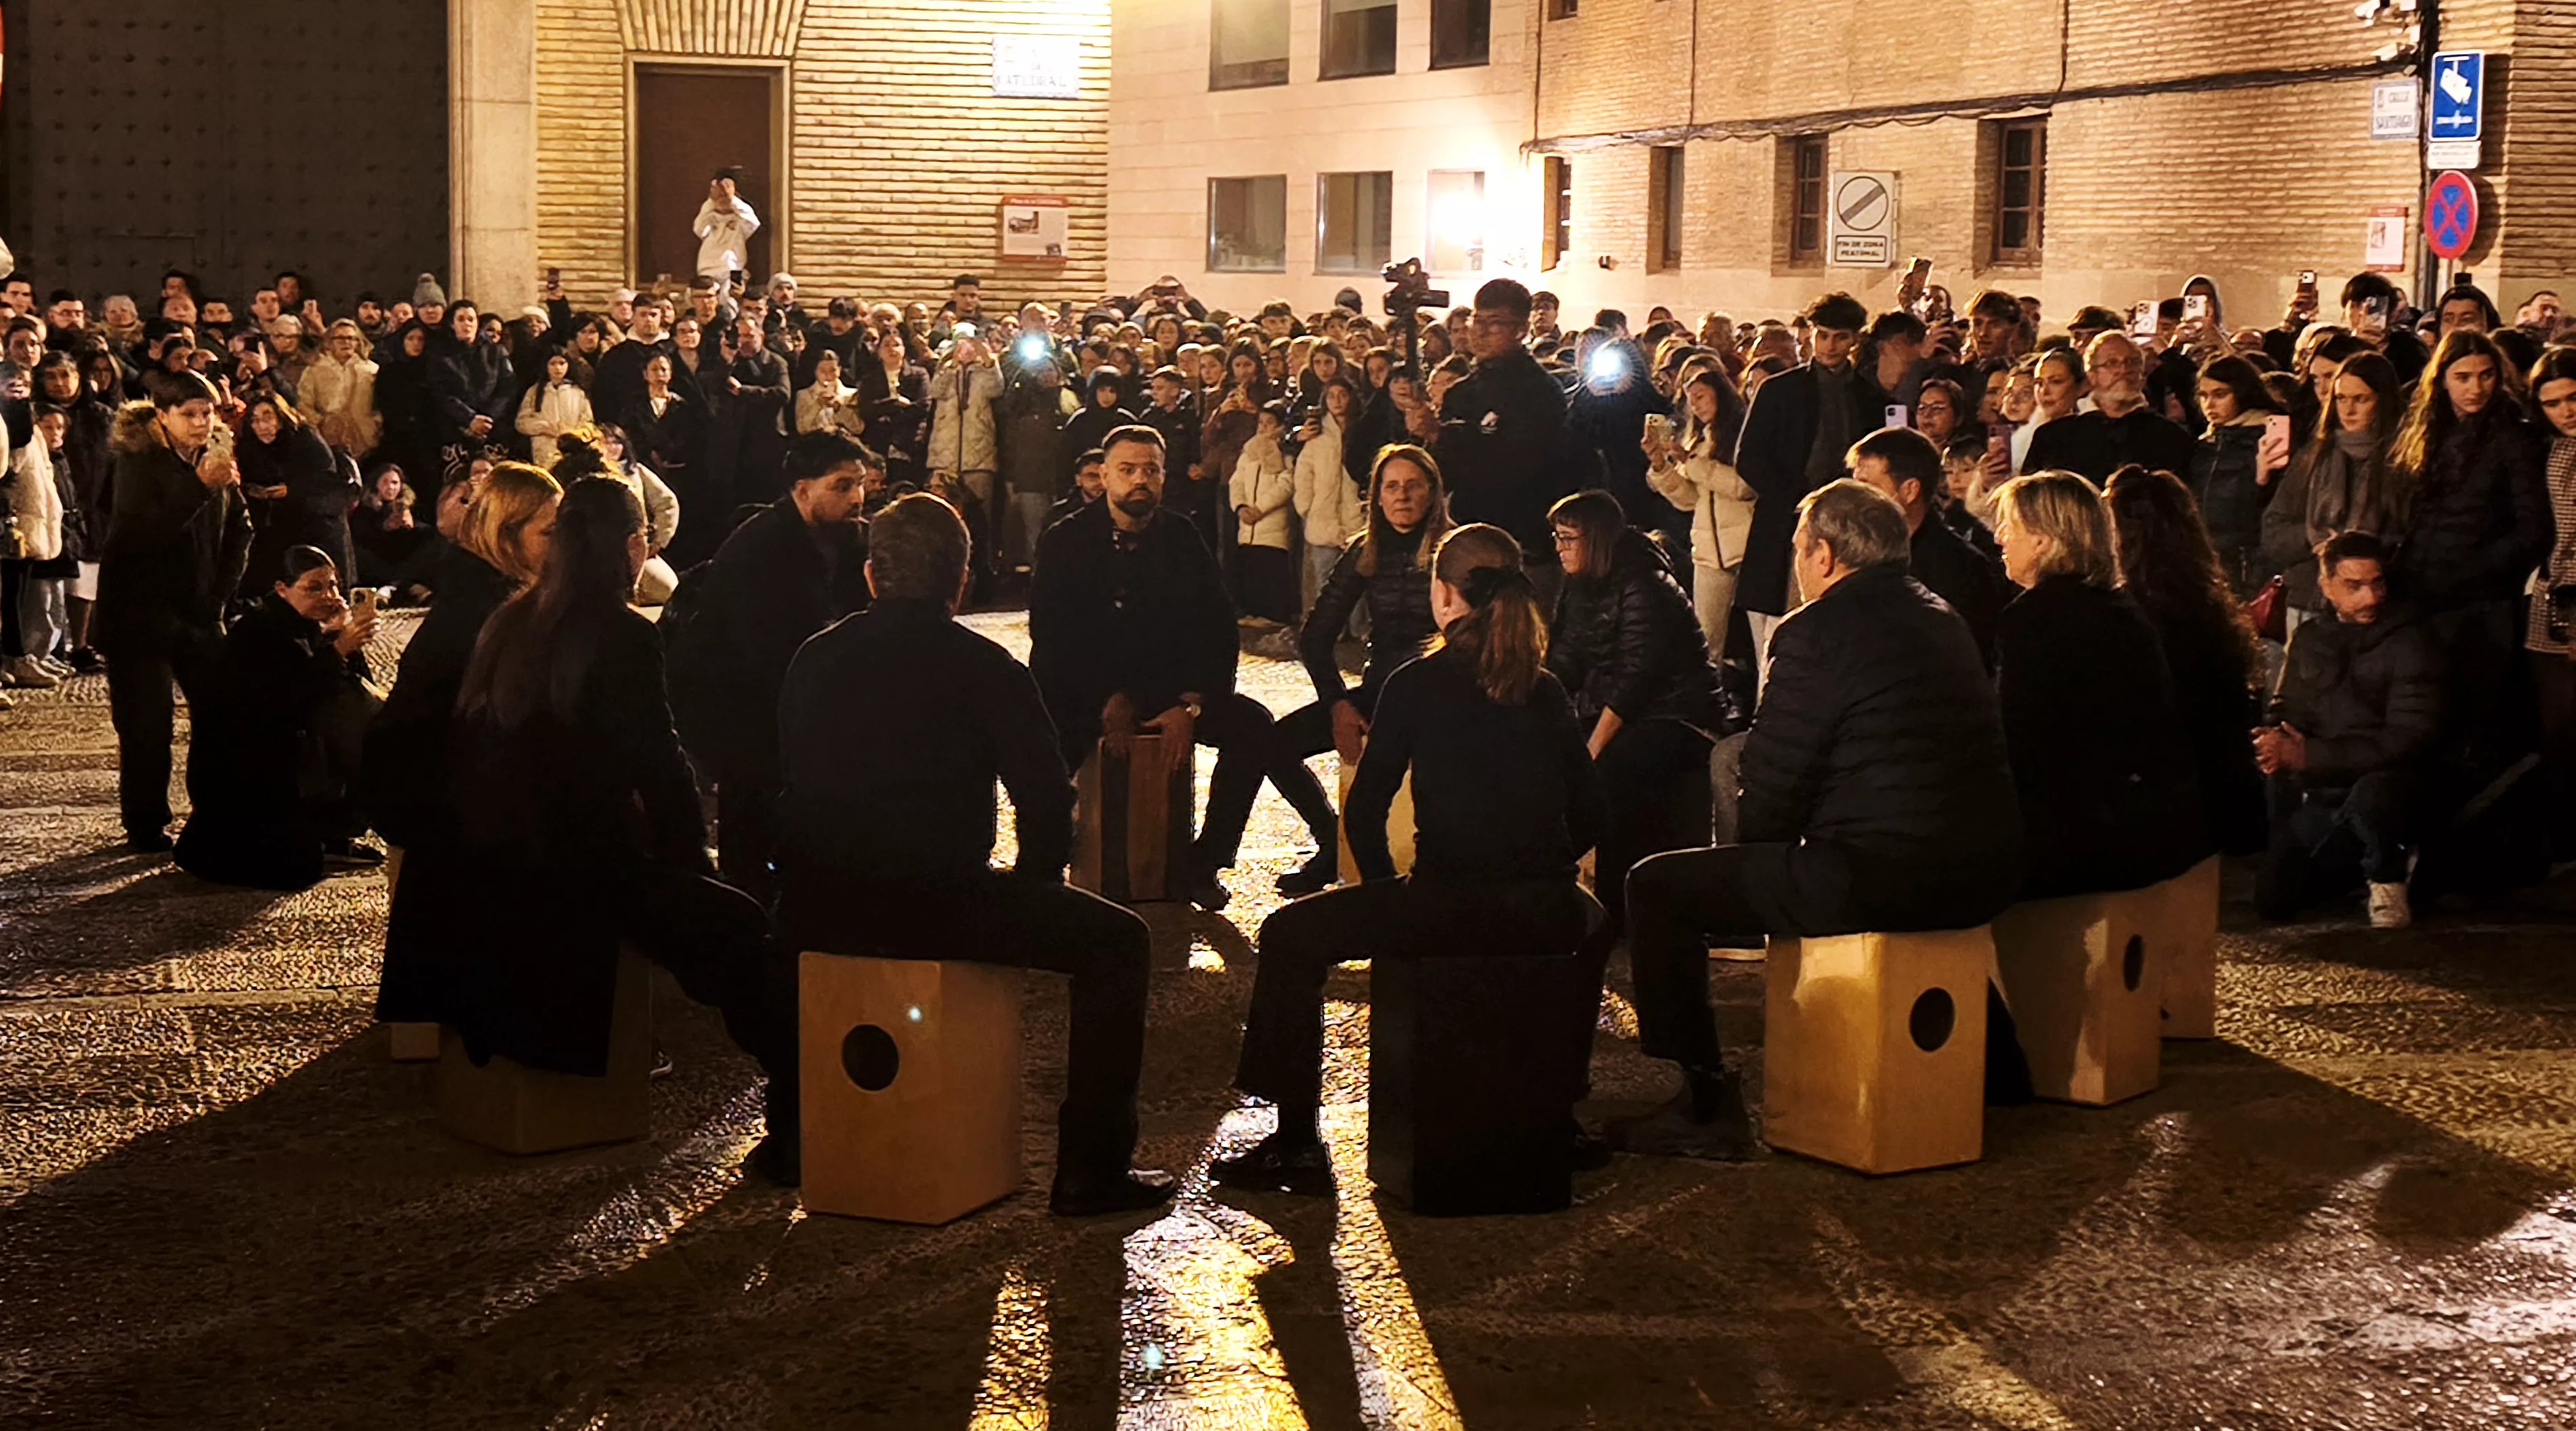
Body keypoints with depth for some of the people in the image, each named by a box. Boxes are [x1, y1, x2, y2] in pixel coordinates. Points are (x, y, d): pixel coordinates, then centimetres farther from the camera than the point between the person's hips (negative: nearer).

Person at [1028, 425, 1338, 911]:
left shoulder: (1183, 542, 6)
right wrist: (1108, 702, -19)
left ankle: (1203, 866, -15)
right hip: (1082, 692, -2)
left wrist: (1189, 706, -13)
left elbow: (1217, 632, 1)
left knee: (1251, 723, -21)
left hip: (1169, 689, 3)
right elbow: (1052, 638, -8)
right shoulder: (1064, 543, 0)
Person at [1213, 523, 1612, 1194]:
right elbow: (1590, 813, 14)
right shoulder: (1545, 691, 11)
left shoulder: (1416, 685, -1)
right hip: (1547, 919, 5)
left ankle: (1296, 1143, 10)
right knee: (1591, 923, 41)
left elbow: (1365, 811, 0)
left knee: (1290, 937, 15)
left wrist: (1390, 896, 14)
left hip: (1447, 910, -4)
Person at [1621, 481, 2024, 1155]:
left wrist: (1764, 840, 13)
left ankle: (1705, 1106, 2)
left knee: (1657, 886, 2)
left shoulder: (1818, 632, -10)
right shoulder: (1941, 618, 15)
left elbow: (1768, 800, -9)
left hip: (1876, 881, -9)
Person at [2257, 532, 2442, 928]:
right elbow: (2286, 714, 13)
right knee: (2272, 900, -10)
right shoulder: (2308, 639, 10)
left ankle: (2387, 880, -10)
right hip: (2317, 797, 5)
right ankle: (2354, 864, 19)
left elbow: (2407, 737, -14)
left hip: (2385, 783, -5)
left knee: (2371, 794, -41)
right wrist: (2277, 741, -15)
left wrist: (2307, 756, -21)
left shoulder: (2411, 639, -7)